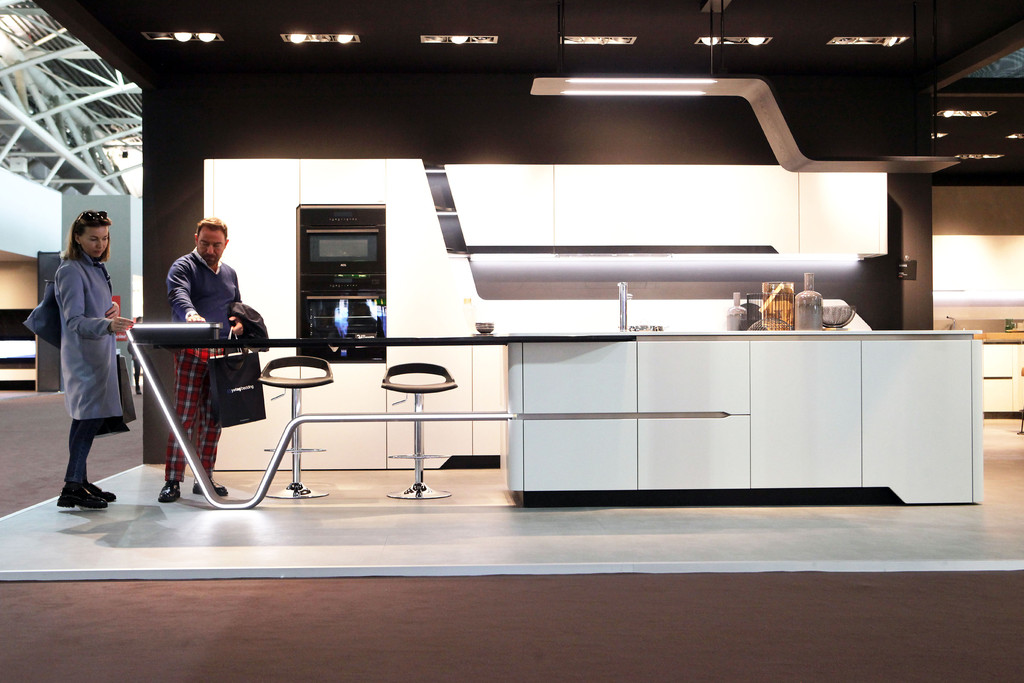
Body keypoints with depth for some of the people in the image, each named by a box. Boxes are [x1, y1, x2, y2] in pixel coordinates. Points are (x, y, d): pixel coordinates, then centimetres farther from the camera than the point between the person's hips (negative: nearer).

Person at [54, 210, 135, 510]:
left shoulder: (97, 267, 15)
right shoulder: (71, 271, -13)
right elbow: (75, 321, -21)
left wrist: (114, 307, 4)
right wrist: (108, 325, -38)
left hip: (100, 352, 9)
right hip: (83, 355, -9)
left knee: (85, 418, 11)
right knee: (91, 416, -14)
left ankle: (79, 481, 17)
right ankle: (71, 487, -12)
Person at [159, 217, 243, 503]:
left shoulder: (229, 273, 20)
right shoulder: (183, 267, -1)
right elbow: (178, 295, -22)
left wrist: (239, 321, 7)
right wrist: (190, 313, -43)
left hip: (220, 353, 6)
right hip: (191, 352, -6)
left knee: (213, 418, 7)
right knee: (184, 415, -9)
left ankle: (205, 478, 14)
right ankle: (172, 481, -4)